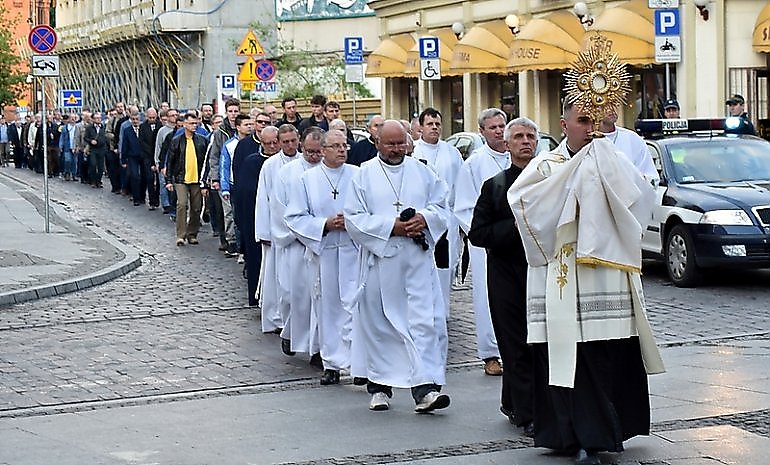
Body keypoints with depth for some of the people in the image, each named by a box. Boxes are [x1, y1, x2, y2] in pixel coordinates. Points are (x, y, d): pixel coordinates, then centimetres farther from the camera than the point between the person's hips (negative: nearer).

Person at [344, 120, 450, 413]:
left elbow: (442, 205, 12)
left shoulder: (421, 172, 11)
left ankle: (425, 388, -10)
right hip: (380, 259, -1)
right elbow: (354, 218, -4)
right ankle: (379, 387, 19)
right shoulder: (364, 175, 3)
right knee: (379, 324, 6)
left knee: (425, 321, -8)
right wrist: (391, 226, -13)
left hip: (418, 259, 1)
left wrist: (424, 219, -9)